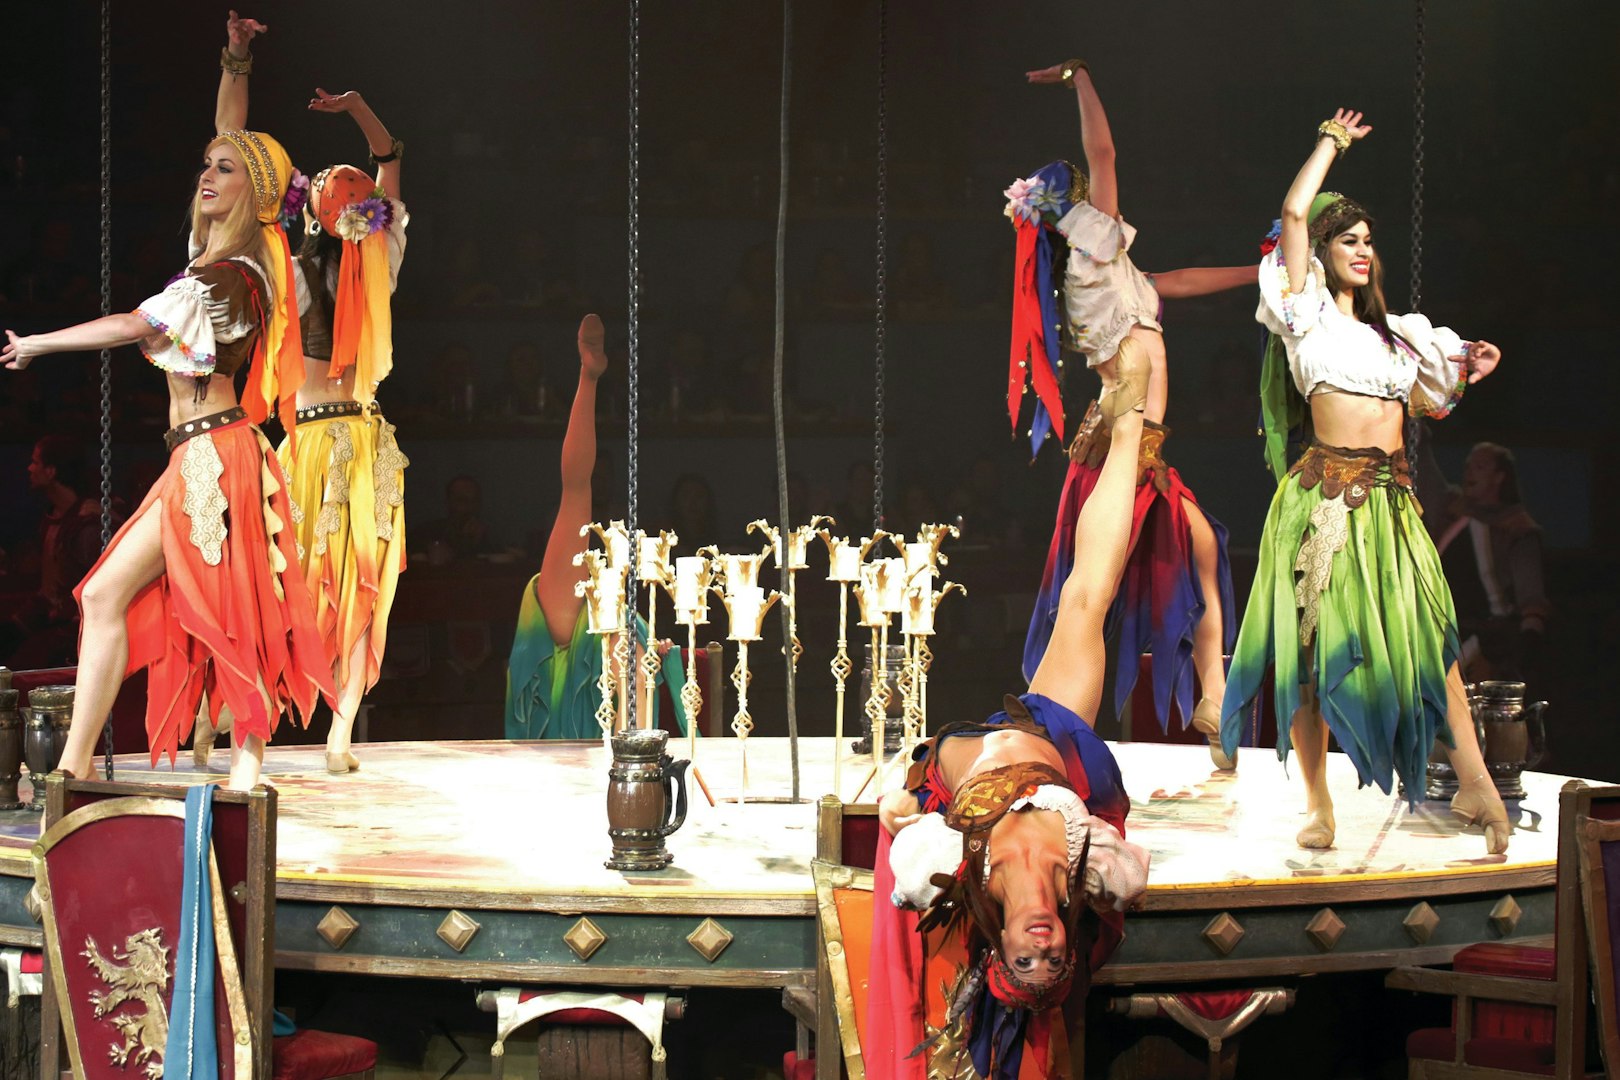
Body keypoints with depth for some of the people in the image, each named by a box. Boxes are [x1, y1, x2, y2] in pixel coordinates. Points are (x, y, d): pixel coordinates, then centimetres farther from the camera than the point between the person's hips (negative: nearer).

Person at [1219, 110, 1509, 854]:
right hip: (1326, 497, -5)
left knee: (1430, 639, -2)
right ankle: (1318, 806, 5)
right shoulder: (1306, 312, 4)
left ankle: (1473, 787, -3)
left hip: (1393, 500, 5)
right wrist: (1332, 142, 8)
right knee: (1313, 647, -1)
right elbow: (1294, 213, -5)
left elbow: (1422, 401, 27)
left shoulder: (1390, 331, 22)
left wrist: (1464, 372, 9)